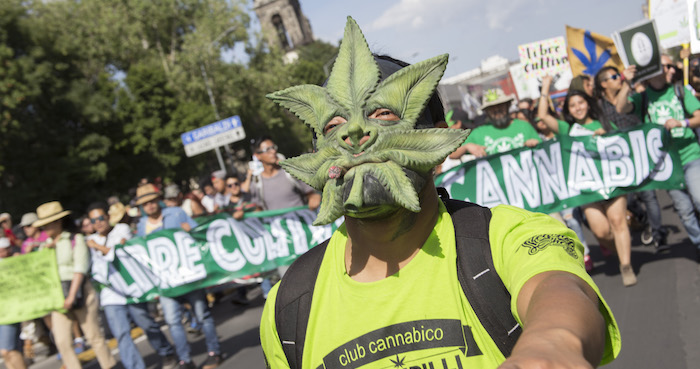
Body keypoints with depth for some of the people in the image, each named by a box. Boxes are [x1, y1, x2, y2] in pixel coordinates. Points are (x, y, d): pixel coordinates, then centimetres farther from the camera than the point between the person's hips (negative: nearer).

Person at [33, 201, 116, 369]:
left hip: (79, 292, -4)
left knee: (94, 336, 1)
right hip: (57, 296, 4)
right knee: (62, 341, -3)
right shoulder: (45, 245, 14)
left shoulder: (76, 239, 0)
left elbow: (80, 269, -8)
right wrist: (45, 251, -5)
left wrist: (71, 296, -15)